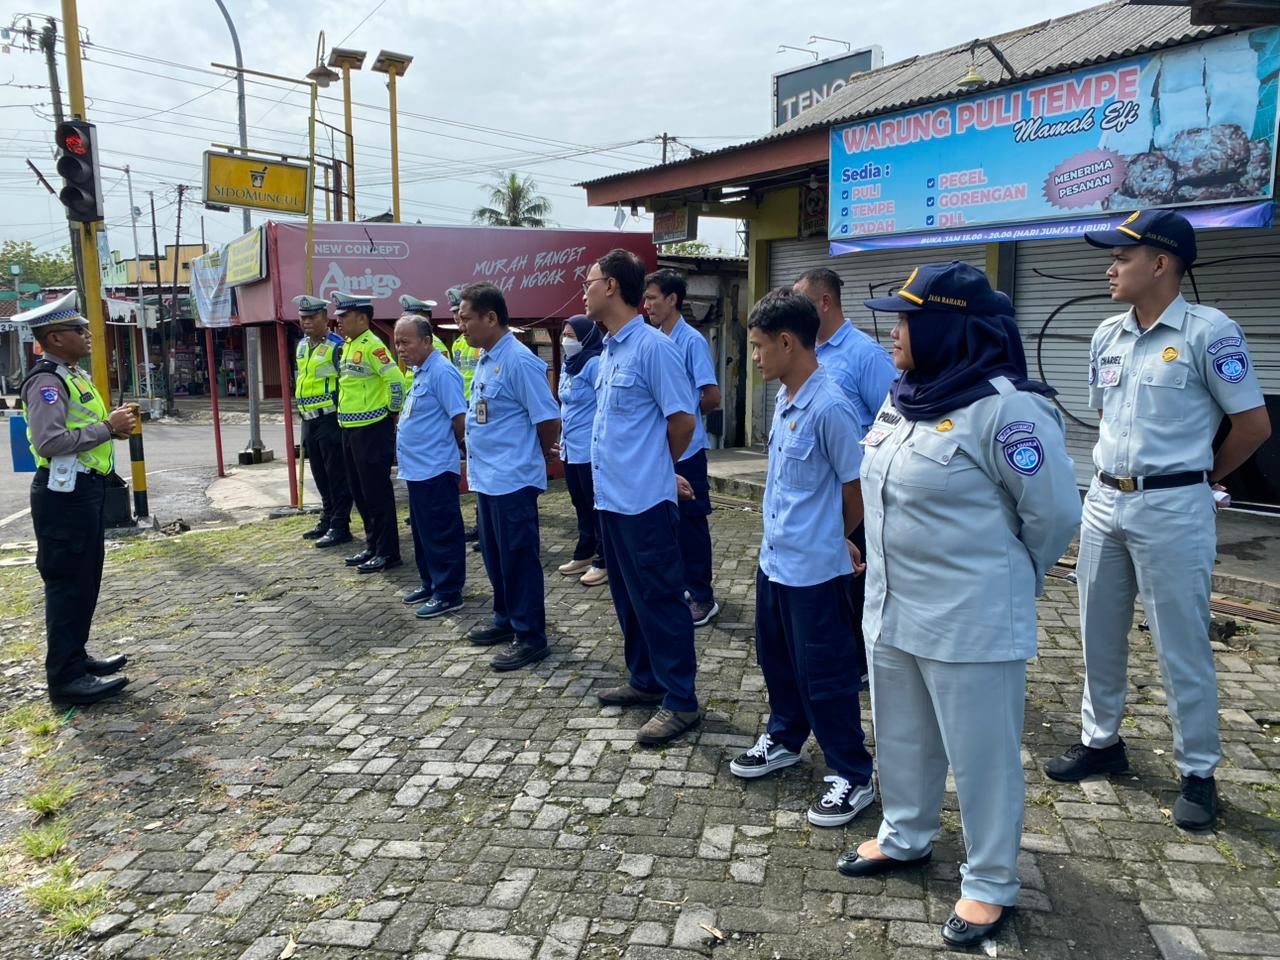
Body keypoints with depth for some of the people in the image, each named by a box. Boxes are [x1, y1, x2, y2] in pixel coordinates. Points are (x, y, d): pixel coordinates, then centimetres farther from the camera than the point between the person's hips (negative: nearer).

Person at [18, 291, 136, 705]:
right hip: (64, 493, -10)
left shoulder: (73, 376, 16)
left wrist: (112, 427, 6)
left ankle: (75, 657, 29)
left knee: (85, 579, 17)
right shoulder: (47, 382, -17)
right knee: (68, 582, -4)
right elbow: (51, 441, -28)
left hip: (84, 488, 10)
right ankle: (65, 676, 4)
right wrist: (107, 427, -20)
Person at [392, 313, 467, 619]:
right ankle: (430, 582, 30)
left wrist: (455, 446, -5)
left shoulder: (441, 372, -17)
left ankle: (448, 593, 7)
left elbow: (460, 418, -19)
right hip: (417, 468, 10)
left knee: (442, 533, -1)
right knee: (422, 531, 18)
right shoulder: (420, 372, 14)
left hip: (435, 468, -10)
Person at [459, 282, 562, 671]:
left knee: (518, 558, 0)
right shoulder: (485, 359, 11)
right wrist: (479, 459, 18)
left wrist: (534, 461, -1)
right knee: (494, 555, 18)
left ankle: (530, 637, 11)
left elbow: (548, 421, -16)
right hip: (486, 478, 9)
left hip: (513, 480, -9)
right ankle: (507, 619, 34)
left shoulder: (519, 361, -18)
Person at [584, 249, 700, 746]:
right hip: (612, 497, 9)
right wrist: (615, 465, 13)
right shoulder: (609, 349, 12)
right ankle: (644, 680, 32)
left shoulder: (653, 347, -15)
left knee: (659, 599, 0)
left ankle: (681, 700, 11)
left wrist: (654, 468, 0)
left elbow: (683, 420, -13)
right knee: (629, 596, 18)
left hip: (644, 500, -9)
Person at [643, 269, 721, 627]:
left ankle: (702, 597, 11)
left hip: (686, 449, -7)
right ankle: (683, 585, 28)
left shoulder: (692, 341, -13)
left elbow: (712, 397, -15)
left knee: (692, 522, 1)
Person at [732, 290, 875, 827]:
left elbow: (856, 487, -14)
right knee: (775, 658, 22)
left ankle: (853, 775, 20)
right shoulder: (784, 398, 6)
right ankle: (784, 739, 42)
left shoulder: (828, 406, -21)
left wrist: (832, 540, 2)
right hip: (773, 558, 9)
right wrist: (786, 531, 10)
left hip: (814, 567, -9)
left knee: (824, 673, 4)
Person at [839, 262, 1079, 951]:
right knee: (902, 736, 23)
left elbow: (1054, 512, -13)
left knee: (981, 754, 9)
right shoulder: (906, 396, 4)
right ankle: (905, 837, 45)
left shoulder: (1005, 406, -20)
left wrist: (1001, 582, 1)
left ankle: (989, 883, 29)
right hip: (892, 609, 8)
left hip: (970, 622, -8)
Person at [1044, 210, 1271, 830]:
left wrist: (1200, 478, 3)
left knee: (1181, 646, 3)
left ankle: (1198, 773, 20)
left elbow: (1254, 424, -7)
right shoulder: (1107, 337, 7)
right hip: (1104, 501, 7)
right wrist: (1118, 471, 13)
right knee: (1099, 633, 15)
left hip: (1171, 508, -6)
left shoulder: (1209, 332, -12)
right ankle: (1101, 741, 32)